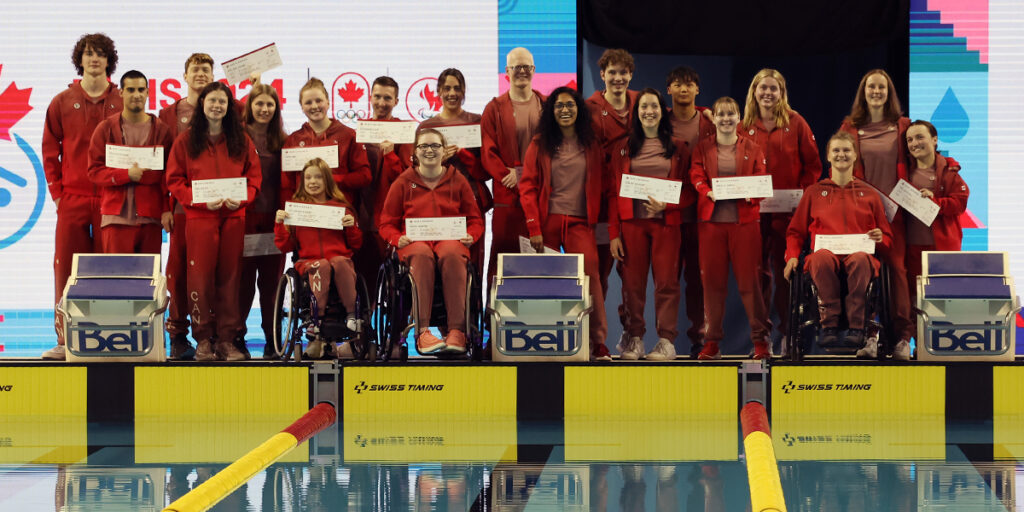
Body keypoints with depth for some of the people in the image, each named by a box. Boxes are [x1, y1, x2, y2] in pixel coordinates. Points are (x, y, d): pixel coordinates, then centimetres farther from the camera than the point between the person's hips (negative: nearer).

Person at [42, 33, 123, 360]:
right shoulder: (62, 102, 8)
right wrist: (56, 192, 1)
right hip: (72, 200, 1)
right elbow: (49, 151, 8)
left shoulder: (122, 103, 5)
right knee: (67, 270, -1)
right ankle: (66, 341, 3)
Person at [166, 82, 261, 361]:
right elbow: (174, 180, 2)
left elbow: (254, 176, 10)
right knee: (201, 277, -3)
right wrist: (201, 200, -12)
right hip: (199, 217, -2)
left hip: (234, 217, 2)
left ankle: (226, 339, 9)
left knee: (229, 277, 3)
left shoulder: (241, 140, 10)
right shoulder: (186, 140, 5)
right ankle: (203, 339, 4)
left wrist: (241, 199, -9)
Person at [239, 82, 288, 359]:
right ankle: (236, 334, 9)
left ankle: (272, 338, 10)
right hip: (244, 214, -2)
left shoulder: (281, 140, 11)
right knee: (243, 278, -2)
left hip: (273, 218, 2)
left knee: (271, 278, 4)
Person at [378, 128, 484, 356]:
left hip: (451, 239, 0)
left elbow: (475, 220, 17)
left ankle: (457, 330, -44)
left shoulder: (457, 181, 16)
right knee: (422, 255, -40)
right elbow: (386, 223, 13)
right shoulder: (403, 183, 14)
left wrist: (470, 236, -6)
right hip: (415, 241, 0)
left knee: (451, 254, -39)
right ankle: (422, 331, -47)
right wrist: (398, 239, -9)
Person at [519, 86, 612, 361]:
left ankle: (598, 342, -15)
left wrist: (600, 219, 2)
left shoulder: (592, 145, 12)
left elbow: (601, 186, 14)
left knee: (589, 272, -17)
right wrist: (534, 228, -6)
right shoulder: (540, 144, 8)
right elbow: (527, 187, 3)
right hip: (547, 222, 0)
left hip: (580, 222, 0)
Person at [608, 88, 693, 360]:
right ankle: (635, 339, 7)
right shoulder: (625, 148, 10)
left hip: (666, 222, -1)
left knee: (666, 281, -4)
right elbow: (615, 192, 7)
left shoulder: (677, 149, 8)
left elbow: (690, 191, 6)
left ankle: (667, 341, 0)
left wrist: (666, 205, -12)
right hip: (632, 222, 1)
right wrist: (613, 233, 1)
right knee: (633, 282, 0)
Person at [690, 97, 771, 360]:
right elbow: (697, 177, 2)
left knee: (749, 278, -3)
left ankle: (760, 338, 5)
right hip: (711, 219, 1)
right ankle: (712, 341, 7)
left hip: (744, 219, -1)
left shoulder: (752, 149, 10)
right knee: (712, 279, 1)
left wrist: (750, 194, -15)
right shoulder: (702, 148, 11)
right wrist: (709, 192, -18)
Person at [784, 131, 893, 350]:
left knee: (861, 259, -40)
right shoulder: (814, 192, 24)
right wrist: (792, 256, 4)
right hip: (826, 255, 0)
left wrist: (880, 238, 0)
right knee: (822, 257, -39)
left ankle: (856, 327, -39)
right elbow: (795, 232, 23)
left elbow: (887, 237, 24)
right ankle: (829, 324, -36)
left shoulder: (869, 194, 24)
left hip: (858, 255, 0)